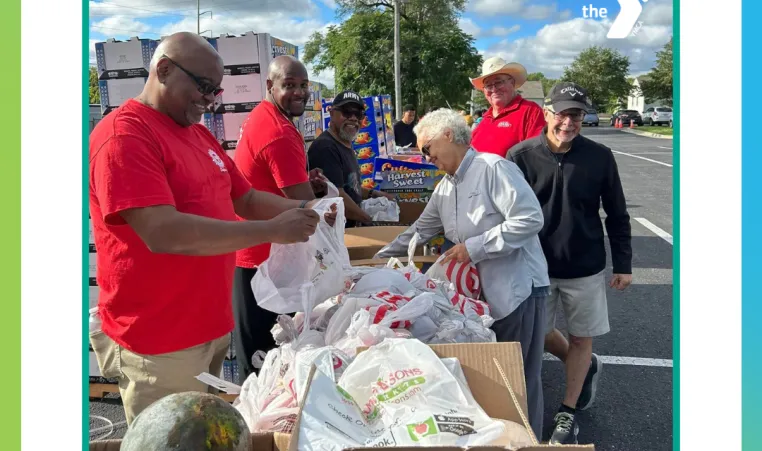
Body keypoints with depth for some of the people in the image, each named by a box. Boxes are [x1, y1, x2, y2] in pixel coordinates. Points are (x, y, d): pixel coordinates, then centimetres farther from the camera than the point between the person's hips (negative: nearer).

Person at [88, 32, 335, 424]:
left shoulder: (198, 133, 10)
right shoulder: (123, 135, -17)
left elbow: (245, 199, 16)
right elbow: (163, 232, -28)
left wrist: (301, 210, -3)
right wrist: (272, 230, -25)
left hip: (213, 326, 8)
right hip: (161, 345, -8)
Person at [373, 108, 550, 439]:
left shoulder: (493, 167, -14)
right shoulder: (444, 188, 13)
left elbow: (530, 218, -22)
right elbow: (419, 230, 23)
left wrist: (475, 247, -19)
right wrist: (380, 258, 22)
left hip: (518, 288, -8)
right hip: (481, 291, 8)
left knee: (519, 377, 4)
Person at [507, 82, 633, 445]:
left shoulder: (599, 156, -9)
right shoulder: (521, 156, -12)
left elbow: (617, 215, 0)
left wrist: (623, 264, 0)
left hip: (585, 267, 0)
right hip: (536, 266, 1)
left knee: (581, 338, 11)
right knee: (540, 335, 14)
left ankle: (568, 412, 30)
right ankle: (587, 366, 45)